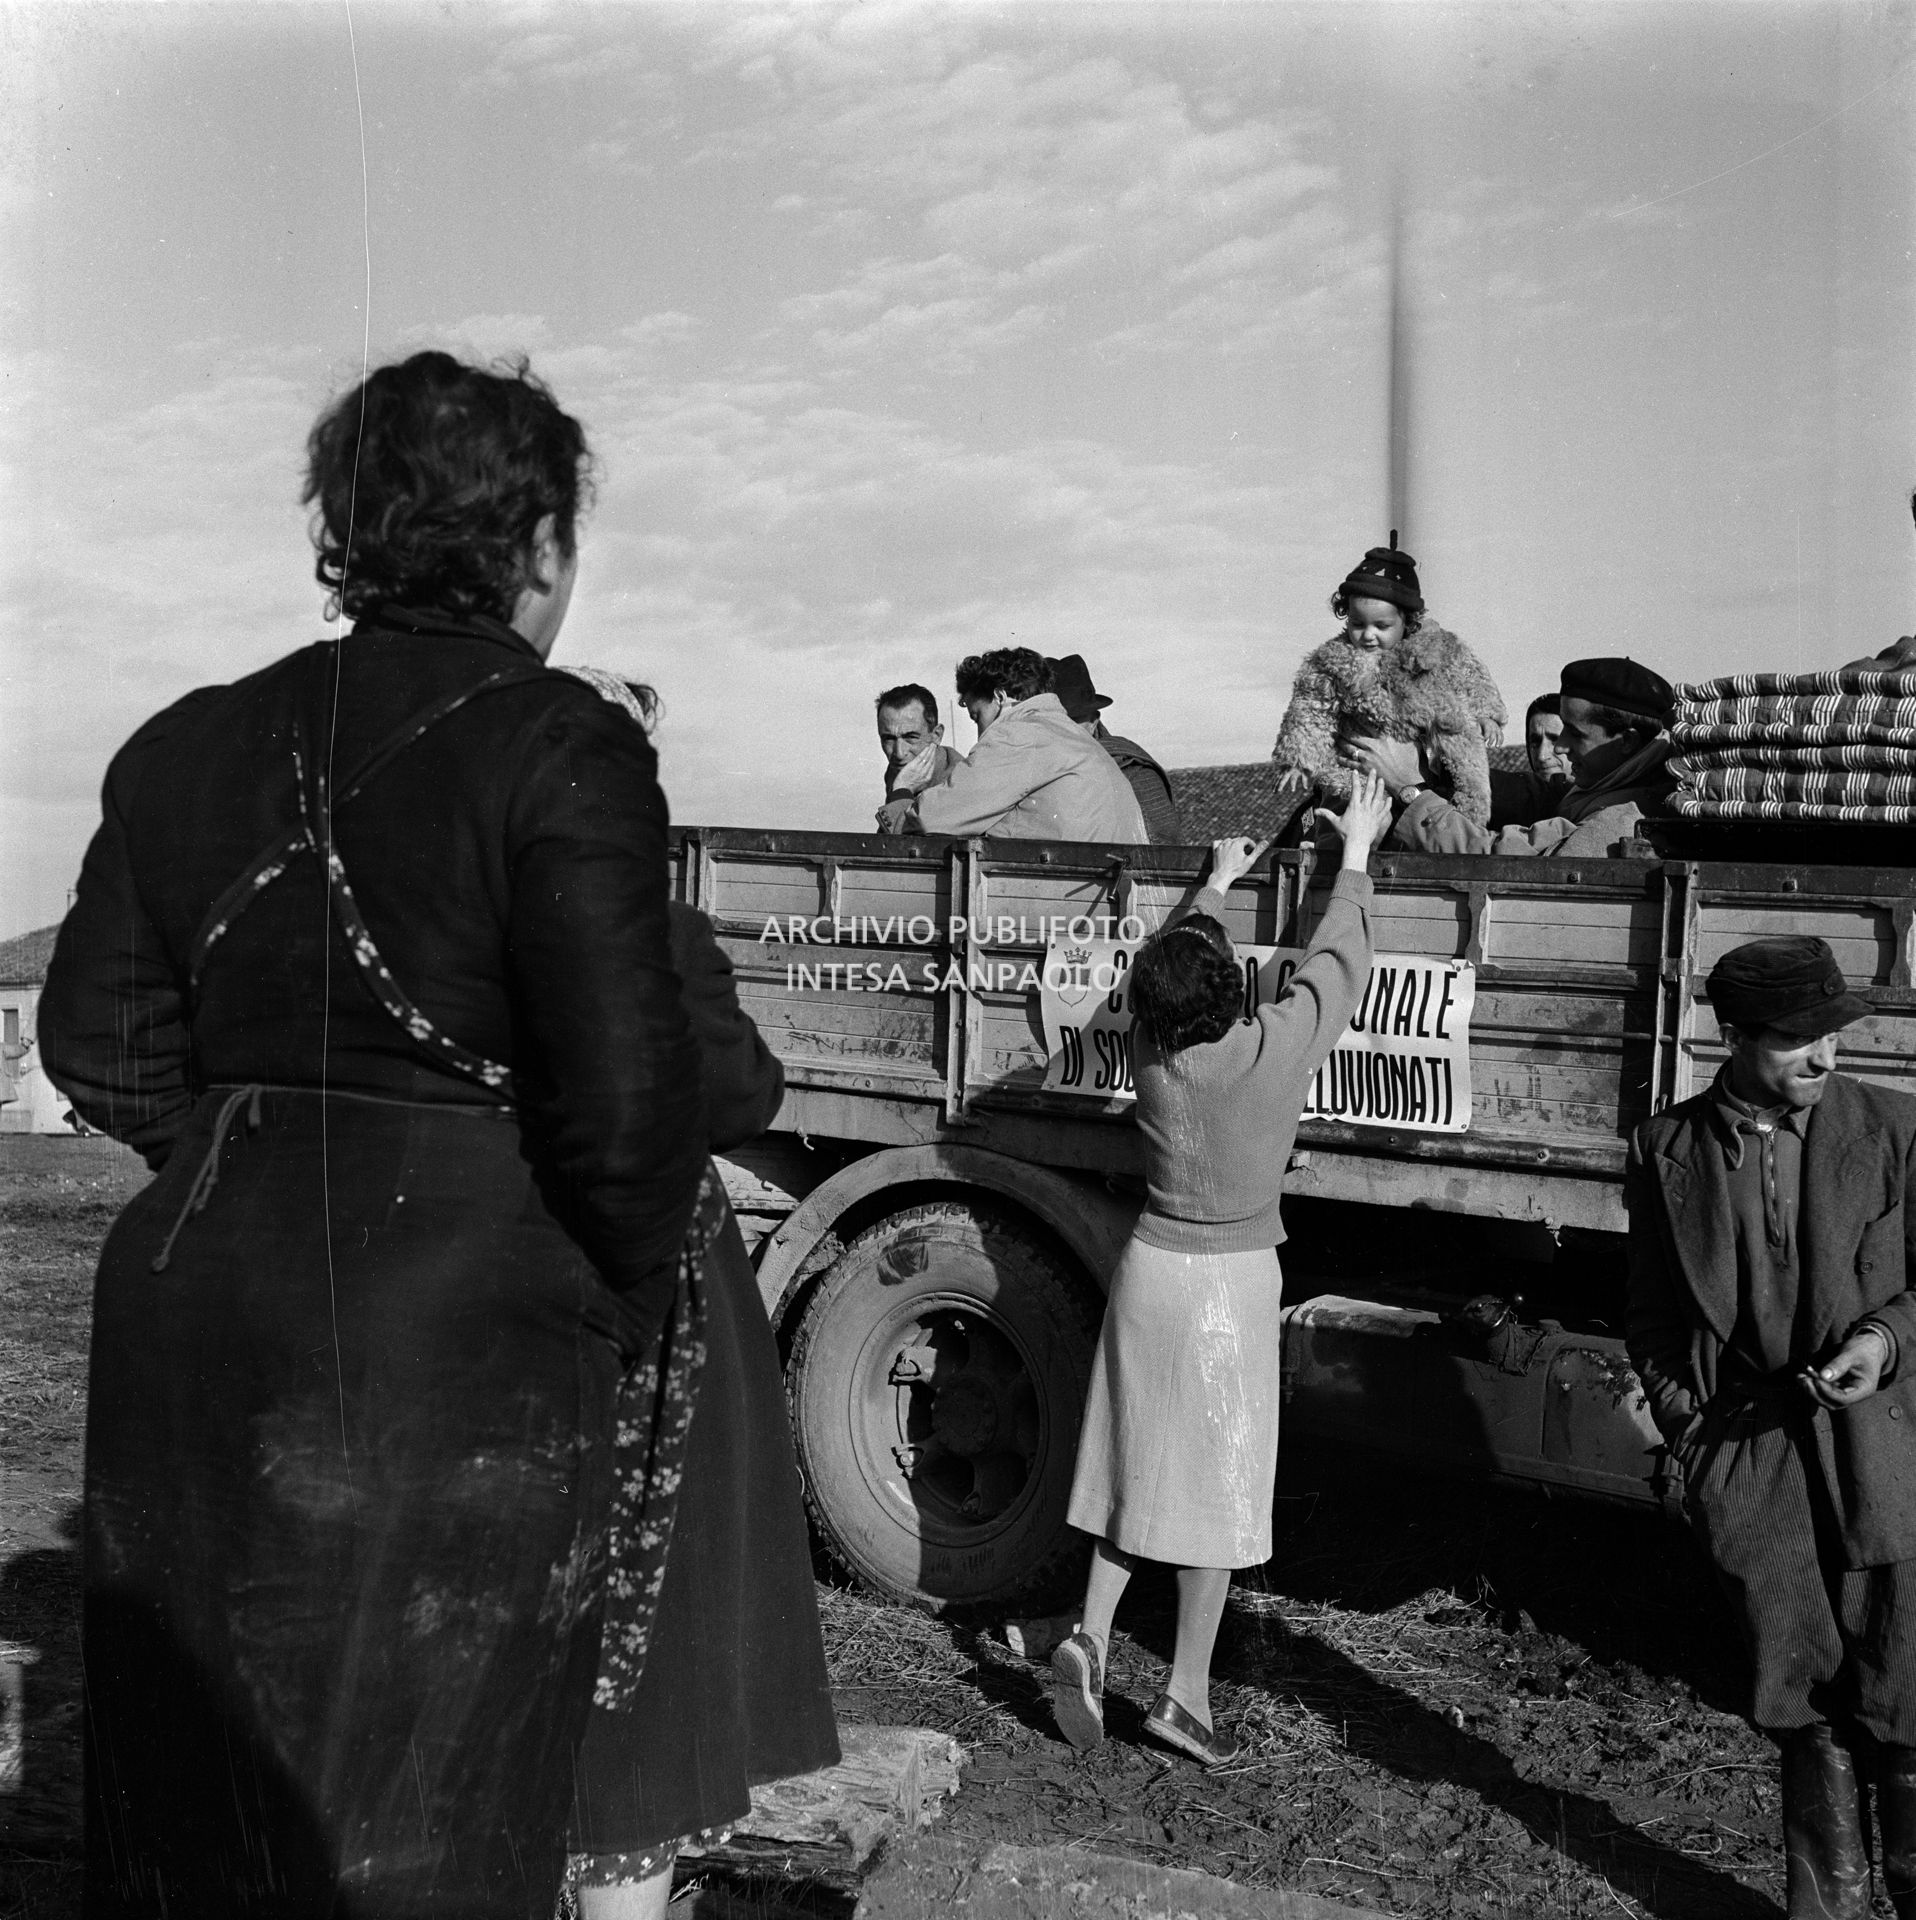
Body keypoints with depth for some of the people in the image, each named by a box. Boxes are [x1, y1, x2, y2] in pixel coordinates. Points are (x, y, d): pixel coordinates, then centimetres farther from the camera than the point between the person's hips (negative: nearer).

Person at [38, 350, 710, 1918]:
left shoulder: (192, 746, 5)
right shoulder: (560, 747, -13)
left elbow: (102, 1048, 7)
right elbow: (627, 1091, -19)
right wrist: (631, 1296, -2)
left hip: (198, 1307, 6)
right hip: (466, 1334, -5)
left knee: (190, 1779, 21)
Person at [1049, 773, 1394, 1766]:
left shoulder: (1153, 1048, -6)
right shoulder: (1273, 1049, -17)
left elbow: (1173, 958, 16)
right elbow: (1337, 959, -1)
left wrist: (1217, 881, 30)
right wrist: (1357, 854, 13)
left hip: (1151, 1264, 4)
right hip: (1231, 1280, -4)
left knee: (1141, 1462, 17)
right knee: (1216, 1482, 5)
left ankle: (1088, 1637, 6)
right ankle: (1185, 1697, 13)